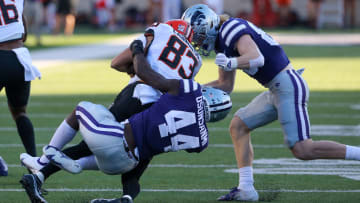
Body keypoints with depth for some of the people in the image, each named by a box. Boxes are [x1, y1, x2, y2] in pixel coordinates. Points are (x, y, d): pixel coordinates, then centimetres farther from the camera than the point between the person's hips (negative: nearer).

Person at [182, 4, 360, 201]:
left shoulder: (231, 29, -13)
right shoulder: (222, 41, 17)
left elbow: (257, 58, -30)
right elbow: (225, 85, 25)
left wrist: (231, 63, -48)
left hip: (288, 86, -10)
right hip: (276, 91, 10)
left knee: (303, 150, -14)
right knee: (238, 126, 10)